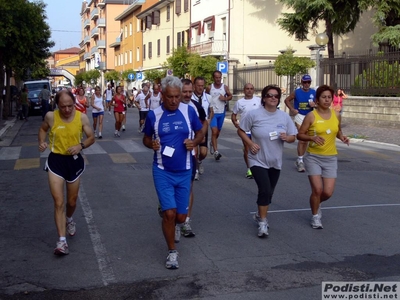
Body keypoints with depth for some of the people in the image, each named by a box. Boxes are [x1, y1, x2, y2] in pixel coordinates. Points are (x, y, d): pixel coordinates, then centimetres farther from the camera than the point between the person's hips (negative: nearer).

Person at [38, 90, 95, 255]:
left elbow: (91, 137, 1)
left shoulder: (82, 117, -10)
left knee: (72, 201, 17)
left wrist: (81, 146, -19)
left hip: (74, 161, 2)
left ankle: (69, 220, 52)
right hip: (56, 160, -1)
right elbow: (43, 129, 11)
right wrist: (41, 142, -8)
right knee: (58, 202, -8)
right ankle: (62, 241, -4)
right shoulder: (50, 116, -10)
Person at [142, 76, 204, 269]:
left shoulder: (189, 111, -5)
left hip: (184, 172, 2)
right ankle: (172, 252, 11)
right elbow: (146, 138, 8)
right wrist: (151, 144, -15)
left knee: (181, 217, 9)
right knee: (169, 213, -11)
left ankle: (170, 225, 46)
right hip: (162, 172, -1)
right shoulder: (153, 115, -6)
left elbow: (200, 133, 8)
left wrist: (194, 142, -14)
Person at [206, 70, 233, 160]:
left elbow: (230, 96, 10)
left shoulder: (225, 87, 0)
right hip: (213, 112, -3)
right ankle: (216, 151, -17)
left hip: (221, 113, 3)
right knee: (214, 131, -15)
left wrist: (225, 98, -10)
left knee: (218, 132, 16)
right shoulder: (209, 88, -5)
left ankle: (212, 143, 44)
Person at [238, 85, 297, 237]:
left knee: (268, 192, 16)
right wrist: (250, 143, -16)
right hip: (258, 160, -4)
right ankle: (263, 223, -2)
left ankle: (260, 215, 40)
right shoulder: (253, 114, -11)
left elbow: (293, 137, 6)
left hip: (275, 162, 5)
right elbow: (240, 130, -2)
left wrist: (287, 137, -18)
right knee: (265, 190, -17)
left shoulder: (284, 117, 0)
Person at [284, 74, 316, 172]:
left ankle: (299, 160, 25)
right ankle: (300, 161, -6)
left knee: (306, 140, 11)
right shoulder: (297, 92, -5)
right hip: (300, 116, -4)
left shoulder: (314, 93, 1)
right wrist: (292, 109, -7)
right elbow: (287, 100, 5)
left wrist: (314, 105, -13)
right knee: (302, 139, -13)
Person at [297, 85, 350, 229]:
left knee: (328, 192, -2)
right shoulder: (311, 116, -10)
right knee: (317, 189, -9)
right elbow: (299, 135, -6)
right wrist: (312, 138, -23)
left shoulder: (336, 114, 3)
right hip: (313, 157, -3)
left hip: (331, 158, 3)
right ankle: (315, 216, 16)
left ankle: (316, 203, 33)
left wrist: (342, 137, -1)